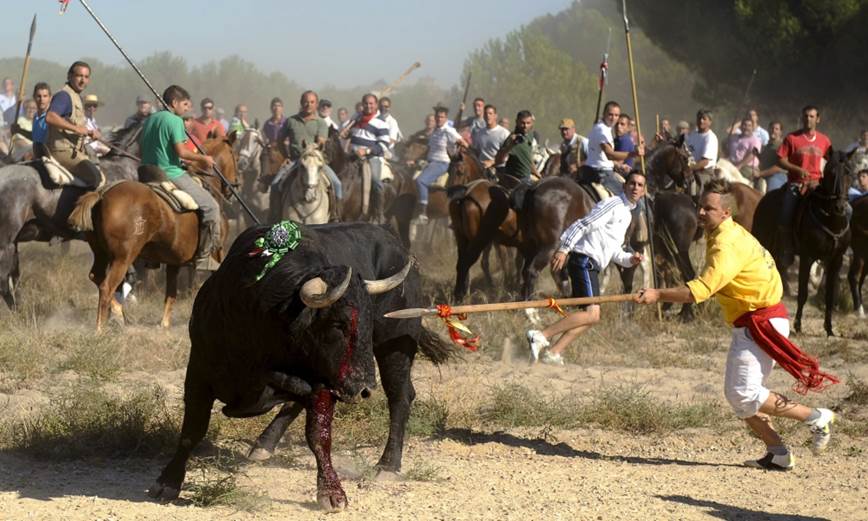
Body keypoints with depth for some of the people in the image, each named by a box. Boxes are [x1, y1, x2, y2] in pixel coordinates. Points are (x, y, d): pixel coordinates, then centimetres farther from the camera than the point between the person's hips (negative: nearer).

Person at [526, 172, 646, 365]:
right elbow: (583, 225, -15)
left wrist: (629, 259, 8)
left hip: (591, 266, 10)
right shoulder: (613, 205, -6)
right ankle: (541, 336, -20)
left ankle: (552, 352, 0)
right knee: (592, 314, -18)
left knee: (591, 315, 5)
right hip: (584, 260, -10)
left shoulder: (627, 214, 24)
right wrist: (564, 249, -25)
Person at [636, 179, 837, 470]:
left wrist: (658, 295, -30)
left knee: (744, 394, -15)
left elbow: (701, 290, -30)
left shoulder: (728, 245, -21)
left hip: (762, 324, -10)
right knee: (736, 394, 11)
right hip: (748, 325, 10)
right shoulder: (725, 235, 12)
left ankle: (816, 418, -5)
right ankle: (778, 454, 13)